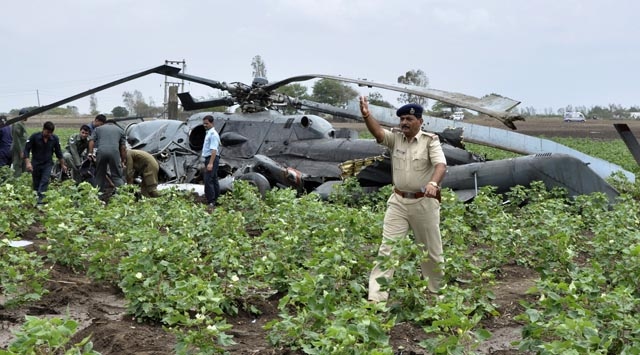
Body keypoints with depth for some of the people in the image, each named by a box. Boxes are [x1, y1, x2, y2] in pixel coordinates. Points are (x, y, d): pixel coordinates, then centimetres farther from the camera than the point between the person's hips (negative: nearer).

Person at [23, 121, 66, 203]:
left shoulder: (55, 139, -5)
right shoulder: (34, 137, -12)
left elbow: (58, 153, 8)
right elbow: (26, 150, -9)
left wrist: (63, 165, 13)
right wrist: (27, 162, -20)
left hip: (48, 164, 1)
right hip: (36, 164, -1)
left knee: (45, 181, -16)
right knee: (36, 184, 5)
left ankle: (41, 199, -25)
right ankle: (35, 198, 17)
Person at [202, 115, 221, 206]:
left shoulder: (213, 134, -16)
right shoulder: (208, 133, 16)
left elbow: (214, 150, -23)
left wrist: (210, 163, -29)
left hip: (211, 159, -11)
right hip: (209, 159, 11)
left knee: (208, 180, -14)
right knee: (214, 180, 13)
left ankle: (211, 201, -15)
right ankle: (215, 200, 19)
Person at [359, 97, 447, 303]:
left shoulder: (430, 140, -7)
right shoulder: (395, 138, 1)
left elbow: (441, 165, -22)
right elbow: (377, 132, -19)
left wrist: (433, 183, -43)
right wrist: (366, 115, -40)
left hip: (424, 202, -2)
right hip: (398, 201, 2)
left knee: (431, 249, 12)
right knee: (387, 247, -4)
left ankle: (437, 291, 33)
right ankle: (376, 297, -6)